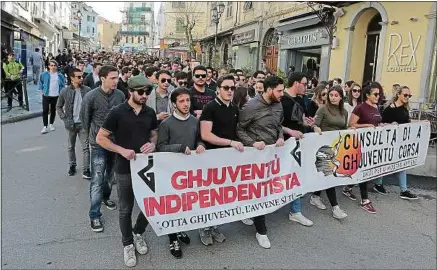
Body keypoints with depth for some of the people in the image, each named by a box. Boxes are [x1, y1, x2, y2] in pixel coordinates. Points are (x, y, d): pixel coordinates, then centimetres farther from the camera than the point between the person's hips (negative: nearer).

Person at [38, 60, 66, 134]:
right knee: (45, 111, -4)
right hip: (46, 95, -1)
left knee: (53, 111, 11)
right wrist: (42, 91, 0)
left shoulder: (60, 76, 2)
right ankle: (45, 126, 2)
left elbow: (63, 85, 10)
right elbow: (40, 83, 7)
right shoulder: (44, 75, -1)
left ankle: (51, 124, 26)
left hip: (56, 96, 1)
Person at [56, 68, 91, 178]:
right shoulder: (65, 91, -4)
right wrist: (65, 119, -5)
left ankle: (86, 170, 5)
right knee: (71, 147, 15)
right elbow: (59, 107, 6)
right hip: (71, 124, 1)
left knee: (86, 147, -1)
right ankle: (72, 166, 32)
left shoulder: (87, 90, -5)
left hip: (83, 123, -1)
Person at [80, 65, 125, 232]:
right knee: (97, 179, -3)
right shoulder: (91, 96, -15)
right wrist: (92, 135, 10)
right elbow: (84, 118, 0)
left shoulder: (120, 95, -6)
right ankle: (94, 215, 6)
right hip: (99, 143, -4)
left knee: (111, 174, 20)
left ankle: (105, 197, 45)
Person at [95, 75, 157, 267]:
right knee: (126, 209, 10)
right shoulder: (117, 112, -11)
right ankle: (128, 244, 31)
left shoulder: (150, 113, 2)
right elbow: (100, 138, -7)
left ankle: (138, 233, 38)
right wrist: (121, 150, -20)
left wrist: (152, 144, -8)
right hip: (125, 169, -3)